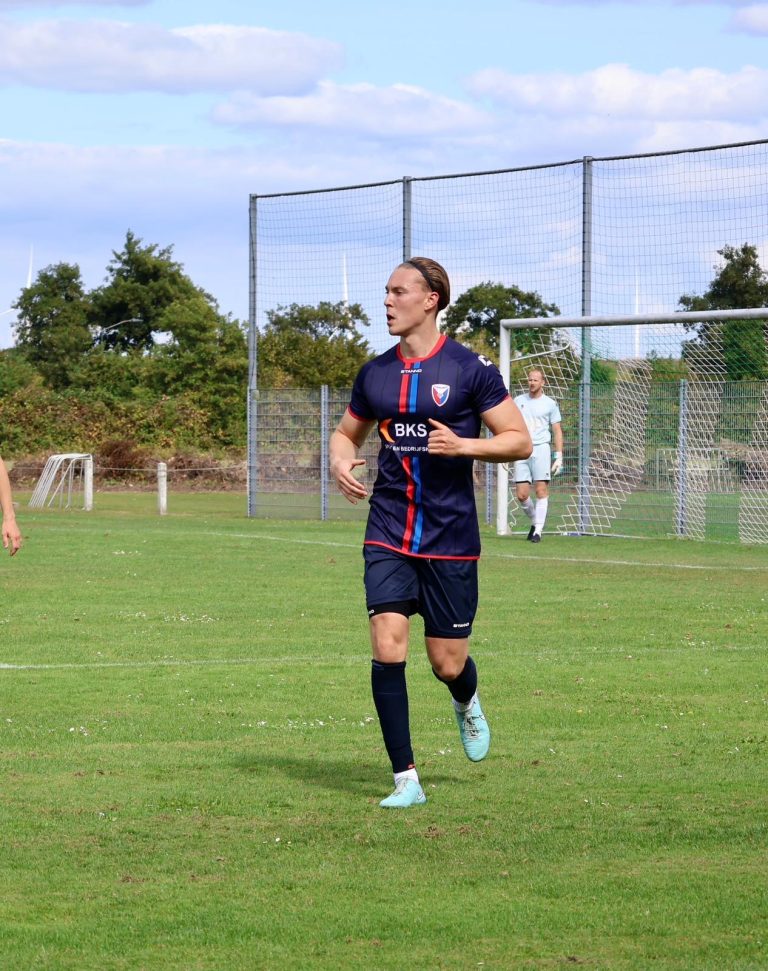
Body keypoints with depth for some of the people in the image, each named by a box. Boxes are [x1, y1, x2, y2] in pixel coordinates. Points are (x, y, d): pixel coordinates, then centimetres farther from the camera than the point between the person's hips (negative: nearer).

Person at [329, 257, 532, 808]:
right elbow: (346, 433, 23)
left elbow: (520, 441, -3)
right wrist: (340, 461, 0)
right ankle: (406, 780, -5)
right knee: (387, 648, -13)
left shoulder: (469, 369, -5)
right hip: (388, 535, 3)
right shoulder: (375, 374, 8)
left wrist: (462, 445, -20)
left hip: (451, 538, -3)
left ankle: (468, 703, 42)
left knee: (448, 664, 2)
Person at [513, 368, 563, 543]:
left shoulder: (550, 404, 4)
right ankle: (535, 521, 21)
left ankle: (538, 530, -6)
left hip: (541, 449, -3)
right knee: (521, 494, -2)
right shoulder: (518, 401, 12)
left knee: (541, 490, -10)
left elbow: (557, 431, 6)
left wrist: (559, 456, -2)